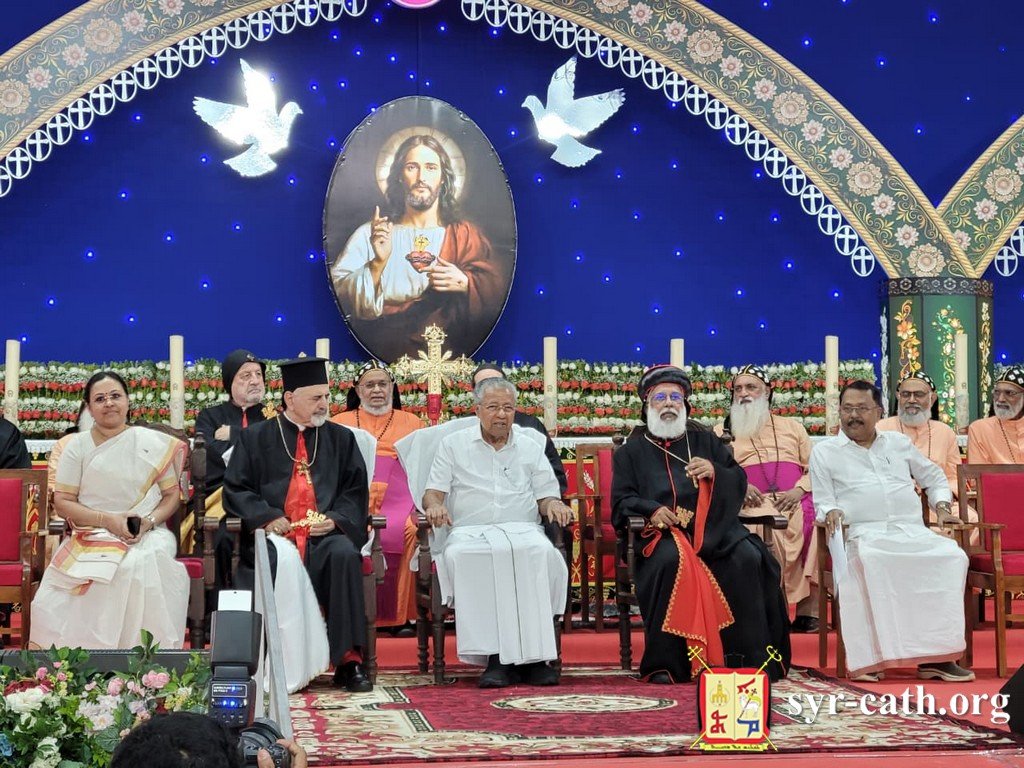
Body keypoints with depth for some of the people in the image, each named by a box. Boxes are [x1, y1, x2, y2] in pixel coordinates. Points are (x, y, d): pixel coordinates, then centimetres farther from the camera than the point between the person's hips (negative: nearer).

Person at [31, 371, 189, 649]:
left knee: (145, 564, -35)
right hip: (92, 535, 0)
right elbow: (63, 502, 3)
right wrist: (107, 520, -12)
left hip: (147, 535, 0)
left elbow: (172, 495, 10)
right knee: (102, 570, -35)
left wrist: (149, 521, -11)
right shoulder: (78, 446, 7)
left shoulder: (153, 443, 8)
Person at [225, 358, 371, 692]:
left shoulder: (341, 438, 18)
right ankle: (293, 666, -31)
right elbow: (235, 489, 9)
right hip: (274, 535, -1)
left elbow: (356, 490, 13)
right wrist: (266, 517, -9)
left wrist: (336, 518, -7)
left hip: (324, 536, 2)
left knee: (344, 554, -33)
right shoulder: (256, 437, 14)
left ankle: (347, 659, -28)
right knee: (283, 559, -36)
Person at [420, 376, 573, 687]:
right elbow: (433, 493, 11)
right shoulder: (453, 445, 18)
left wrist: (553, 505, -7)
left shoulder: (531, 446, 21)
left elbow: (546, 497, 17)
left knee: (541, 552, -35)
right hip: (469, 531, -1)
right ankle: (495, 656, -38)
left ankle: (534, 655, -34)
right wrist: (434, 506, -13)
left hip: (522, 529, 1)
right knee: (463, 556, -38)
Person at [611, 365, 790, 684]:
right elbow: (621, 501, 7)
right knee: (671, 559, -37)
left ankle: (752, 656, -23)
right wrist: (651, 510, -14)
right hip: (664, 532, -2)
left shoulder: (706, 441, 26)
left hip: (714, 527, 3)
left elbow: (739, 481, 18)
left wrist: (715, 472, -5)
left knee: (748, 559, -28)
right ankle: (664, 663, -33)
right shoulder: (631, 452, 19)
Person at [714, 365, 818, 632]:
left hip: (795, 500, 2)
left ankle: (809, 608, -31)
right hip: (752, 503, -2)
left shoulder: (792, 427, 29)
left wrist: (799, 490, -4)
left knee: (815, 519, -33)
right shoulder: (722, 432, 26)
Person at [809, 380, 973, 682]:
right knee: (869, 561, -41)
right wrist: (831, 512, -11)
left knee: (953, 556, -28)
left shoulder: (899, 443, 25)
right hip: (864, 535, -3)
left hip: (912, 531, 3)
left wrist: (942, 507, 15)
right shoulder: (824, 451, 16)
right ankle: (869, 659, -40)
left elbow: (934, 477, 33)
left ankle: (936, 655, -29)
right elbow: (822, 502, 12)